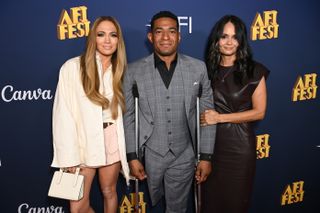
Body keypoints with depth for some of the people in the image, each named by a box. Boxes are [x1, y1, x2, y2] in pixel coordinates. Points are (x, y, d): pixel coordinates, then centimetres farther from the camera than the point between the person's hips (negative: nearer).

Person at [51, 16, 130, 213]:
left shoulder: (119, 70, 6)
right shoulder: (73, 67, -9)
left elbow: (121, 110, 7)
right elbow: (64, 113, -10)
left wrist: (125, 148, 1)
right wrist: (69, 155, -13)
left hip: (112, 140, 3)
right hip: (82, 141, -3)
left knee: (109, 192, 16)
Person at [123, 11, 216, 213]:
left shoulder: (198, 68, -4)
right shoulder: (134, 71, -5)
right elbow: (128, 117, -1)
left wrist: (206, 156, -2)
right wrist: (132, 157, -2)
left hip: (183, 156, 1)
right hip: (149, 155, 0)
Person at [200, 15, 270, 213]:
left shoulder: (254, 71, -5)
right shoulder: (208, 69, 3)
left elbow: (259, 112, -8)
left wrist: (220, 117, -13)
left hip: (240, 144, -2)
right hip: (212, 142, 2)